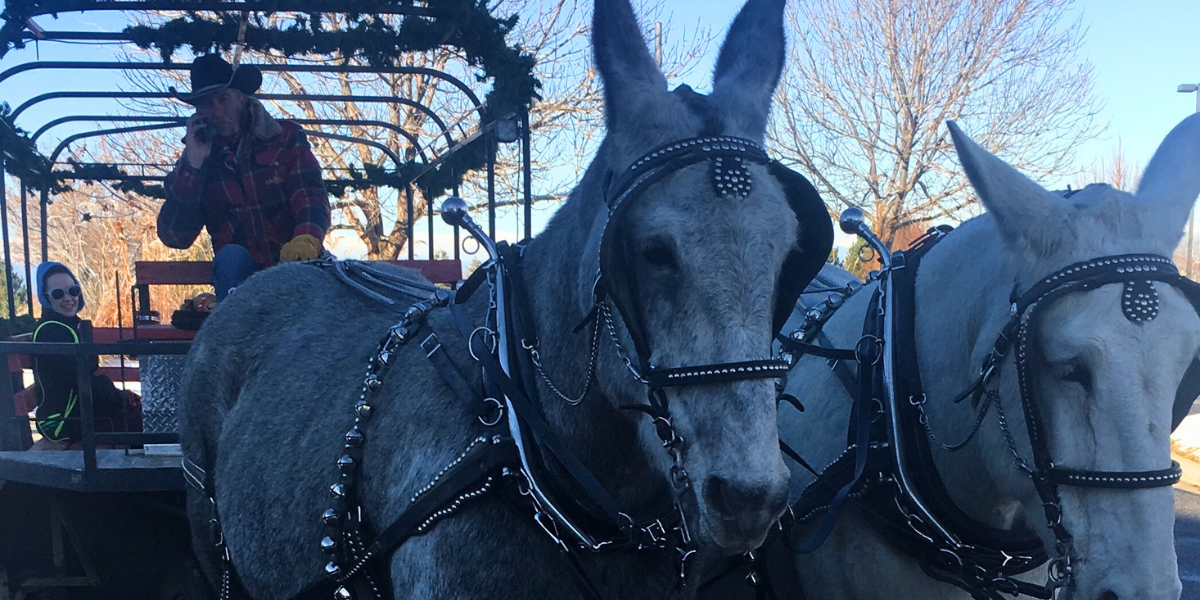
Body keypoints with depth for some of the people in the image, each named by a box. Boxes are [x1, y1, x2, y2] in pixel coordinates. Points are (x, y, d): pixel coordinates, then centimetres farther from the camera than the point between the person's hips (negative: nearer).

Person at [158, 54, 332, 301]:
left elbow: (311, 195, -8)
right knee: (230, 255, -31)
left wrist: (305, 239, -31)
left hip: (295, 263, -1)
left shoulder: (285, 136, 8)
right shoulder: (195, 157, 11)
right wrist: (193, 164, -8)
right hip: (242, 272, 1)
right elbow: (174, 237, 0)